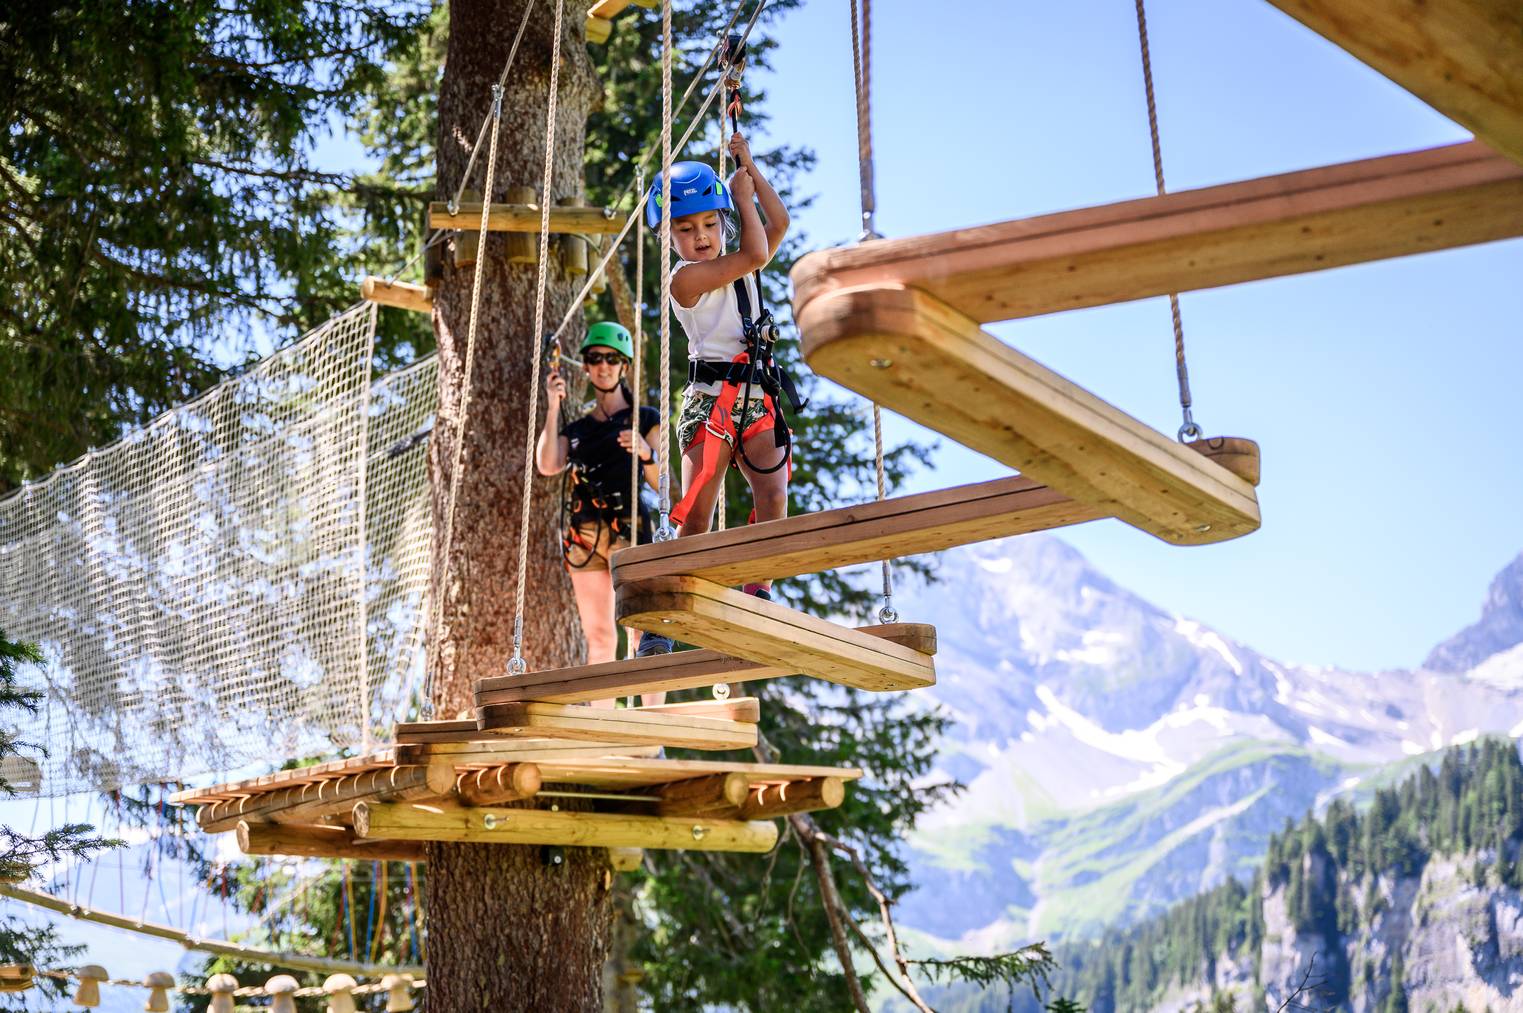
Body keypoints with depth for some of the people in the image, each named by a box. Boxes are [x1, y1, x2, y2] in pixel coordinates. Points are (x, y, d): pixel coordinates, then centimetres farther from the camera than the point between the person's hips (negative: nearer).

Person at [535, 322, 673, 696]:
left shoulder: (645, 419, 10)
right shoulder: (576, 428, 20)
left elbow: (663, 486, 1)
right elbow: (548, 466, 1)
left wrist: (646, 454, -19)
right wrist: (553, 409, -3)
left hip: (628, 528, -4)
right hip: (584, 533, 4)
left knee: (643, 627, -15)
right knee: (598, 636, -1)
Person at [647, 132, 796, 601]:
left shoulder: (736, 271, 18)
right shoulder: (685, 277, -5)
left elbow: (778, 222, 20)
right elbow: (755, 253, -11)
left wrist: (750, 167, 19)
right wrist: (743, 197, 4)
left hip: (757, 400, 6)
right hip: (711, 399, -6)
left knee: (773, 495, -12)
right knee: (696, 513, -7)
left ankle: (758, 589, -13)